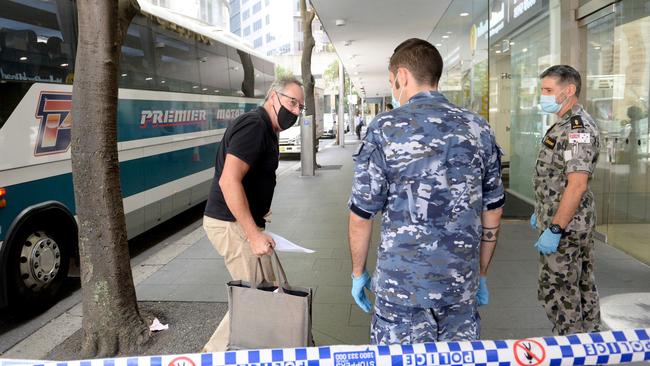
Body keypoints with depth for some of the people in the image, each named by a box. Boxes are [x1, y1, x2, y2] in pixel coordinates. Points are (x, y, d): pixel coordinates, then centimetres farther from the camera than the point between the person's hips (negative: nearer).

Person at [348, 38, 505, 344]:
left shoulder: (385, 128, -10)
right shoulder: (479, 129, 2)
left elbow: (361, 215, -7)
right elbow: (493, 213, 8)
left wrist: (358, 273, 7)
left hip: (402, 287, -3)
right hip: (462, 286, 4)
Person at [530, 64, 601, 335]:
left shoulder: (577, 127, -19)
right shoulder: (565, 124, 14)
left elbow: (577, 184, -26)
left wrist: (554, 229, -25)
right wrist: (541, 212, 24)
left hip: (565, 225, -10)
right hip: (577, 224, 10)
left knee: (556, 291, -2)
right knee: (582, 286, 17)